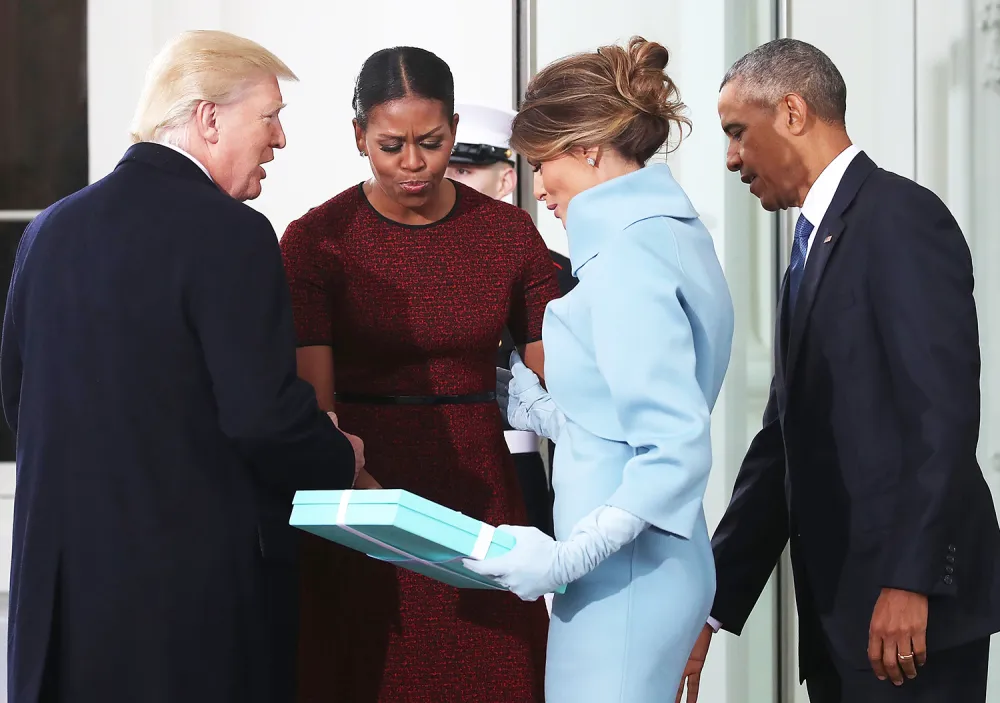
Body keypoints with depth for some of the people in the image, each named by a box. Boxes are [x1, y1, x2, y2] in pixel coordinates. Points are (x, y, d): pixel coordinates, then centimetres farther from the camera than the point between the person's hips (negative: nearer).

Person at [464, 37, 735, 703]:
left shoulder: (629, 255, -16)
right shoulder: (675, 234, 14)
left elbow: (677, 449, -23)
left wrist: (569, 556, -24)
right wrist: (536, 409, 22)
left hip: (623, 574, -10)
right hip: (655, 567, 10)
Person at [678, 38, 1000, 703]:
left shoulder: (902, 218, -9)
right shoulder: (815, 244, 19)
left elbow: (944, 411, -17)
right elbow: (782, 442, 18)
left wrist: (909, 584, -22)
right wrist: (713, 605, 13)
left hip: (908, 607, -9)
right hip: (837, 614, 9)